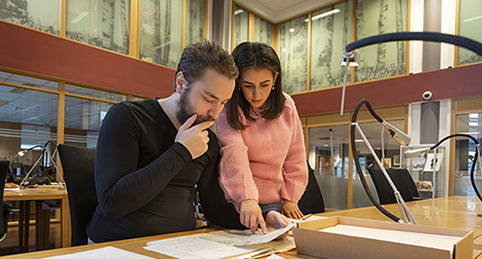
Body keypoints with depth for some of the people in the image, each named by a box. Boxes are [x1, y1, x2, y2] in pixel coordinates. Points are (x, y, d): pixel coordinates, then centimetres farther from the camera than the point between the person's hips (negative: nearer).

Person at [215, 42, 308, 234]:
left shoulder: (286, 105, 3)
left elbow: (295, 157, 8)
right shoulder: (228, 111, -10)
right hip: (236, 203, -3)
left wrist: (290, 198, 5)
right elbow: (234, 154, -26)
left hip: (274, 204, 3)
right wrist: (246, 197, -39)